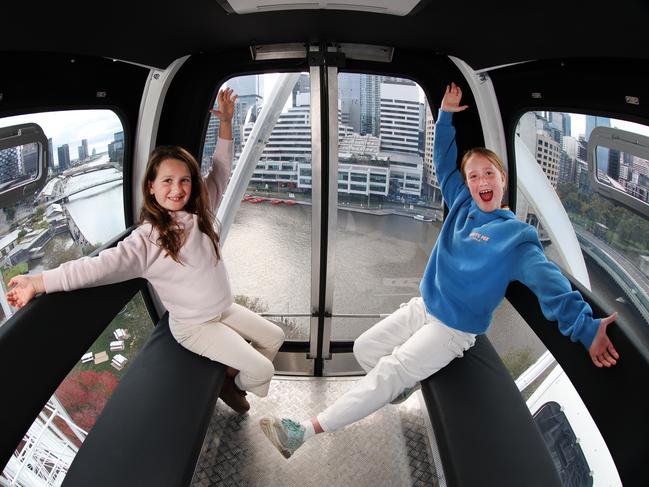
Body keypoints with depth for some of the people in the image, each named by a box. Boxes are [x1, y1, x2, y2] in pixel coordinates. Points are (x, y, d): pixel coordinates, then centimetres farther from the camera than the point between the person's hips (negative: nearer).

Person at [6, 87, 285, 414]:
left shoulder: (200, 213, -5)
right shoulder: (147, 239, -24)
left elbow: (220, 171, -1)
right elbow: (101, 265, -32)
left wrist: (225, 123, -7)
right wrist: (38, 282, -39)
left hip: (224, 309, 7)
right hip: (193, 326, -7)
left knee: (274, 337, 16)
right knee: (262, 370, -10)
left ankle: (233, 373, 33)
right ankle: (233, 384, 23)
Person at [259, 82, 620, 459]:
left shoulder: (516, 233, -12)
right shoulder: (462, 204, 5)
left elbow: (548, 281, -23)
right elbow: (445, 160, 12)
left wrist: (586, 328, -34)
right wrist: (446, 115, 4)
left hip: (452, 330, -6)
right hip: (420, 307, 7)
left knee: (388, 372, -18)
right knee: (364, 350, 3)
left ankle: (308, 430, -16)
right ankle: (407, 382, 27)